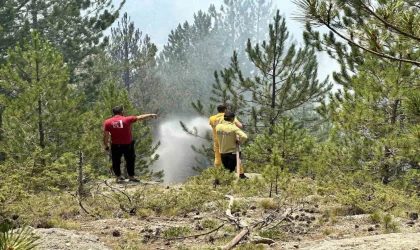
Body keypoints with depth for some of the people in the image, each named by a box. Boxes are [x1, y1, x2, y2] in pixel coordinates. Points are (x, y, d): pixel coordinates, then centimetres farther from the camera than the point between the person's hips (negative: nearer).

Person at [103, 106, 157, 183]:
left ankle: (118, 177, 19)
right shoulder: (127, 119, -9)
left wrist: (106, 145, 7)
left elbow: (105, 136, -7)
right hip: (127, 145, -1)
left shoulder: (107, 122, -7)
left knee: (116, 162, 15)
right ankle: (131, 177, 21)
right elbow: (140, 117, 2)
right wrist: (150, 115, 15)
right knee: (130, 160, 15)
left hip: (115, 145, 1)